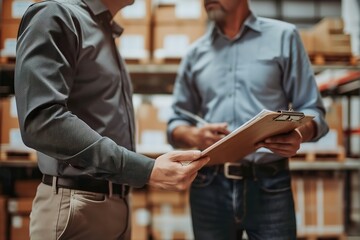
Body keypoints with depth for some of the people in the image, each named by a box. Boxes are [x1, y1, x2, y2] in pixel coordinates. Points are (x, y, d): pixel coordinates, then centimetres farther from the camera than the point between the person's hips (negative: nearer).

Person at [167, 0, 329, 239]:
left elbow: (313, 110, 1)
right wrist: (194, 136, -10)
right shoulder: (195, 53, 11)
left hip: (269, 185, -2)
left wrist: (299, 134, -21)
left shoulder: (283, 36, 3)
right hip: (209, 186, 3)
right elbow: (177, 123, 12)